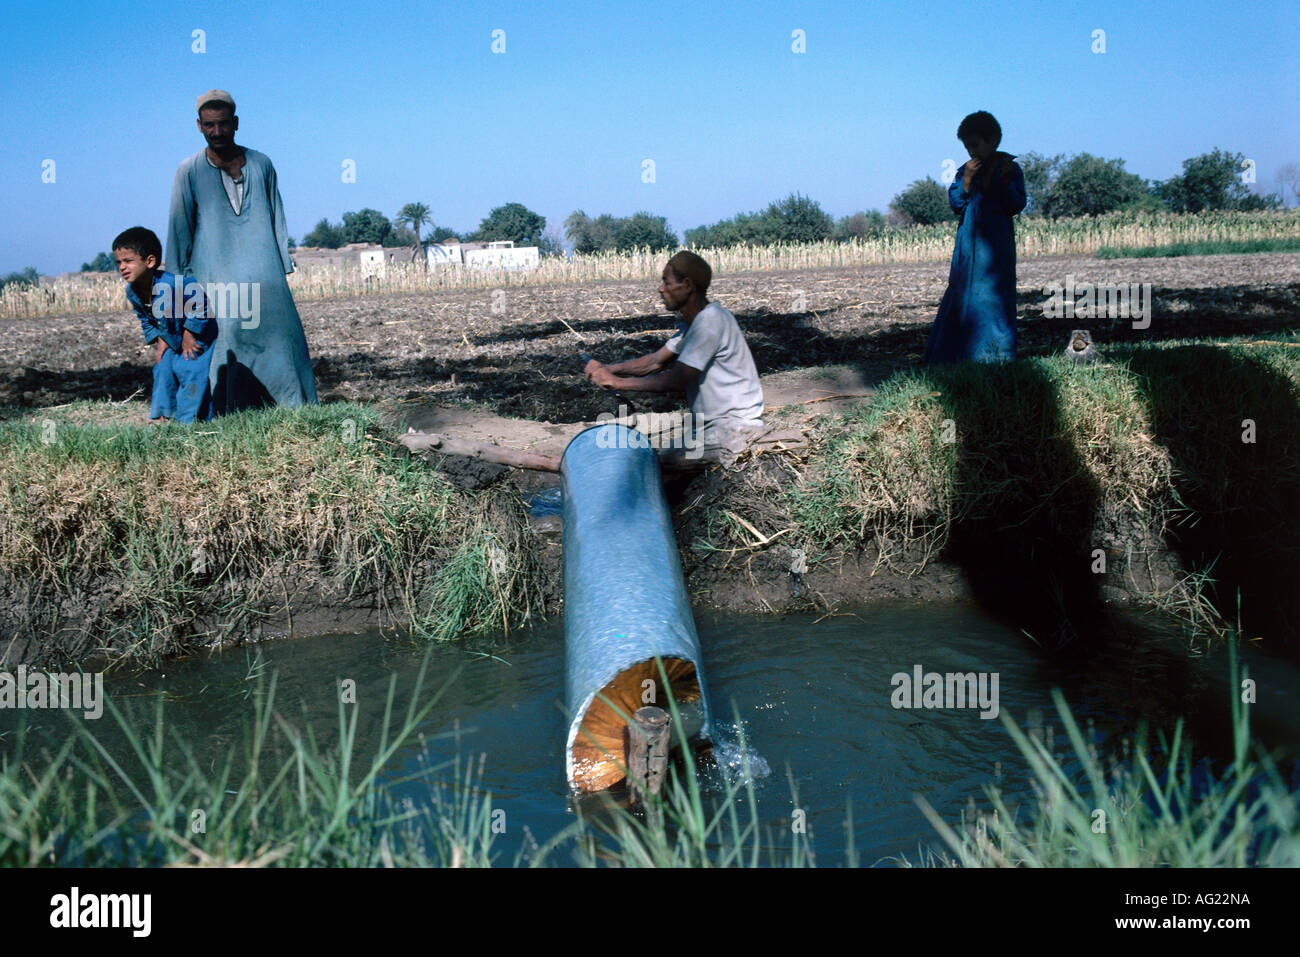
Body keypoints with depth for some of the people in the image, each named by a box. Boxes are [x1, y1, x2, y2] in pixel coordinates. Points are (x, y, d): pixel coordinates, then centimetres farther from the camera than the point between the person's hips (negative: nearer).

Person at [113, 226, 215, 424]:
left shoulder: (172, 284, -35)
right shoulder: (132, 292, -8)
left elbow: (200, 305, -28)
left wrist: (188, 335, -20)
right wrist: (159, 340, -1)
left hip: (196, 334, -8)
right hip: (171, 340, 8)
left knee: (190, 372, -13)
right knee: (162, 371, 6)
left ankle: (187, 419, -4)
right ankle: (161, 414, 19)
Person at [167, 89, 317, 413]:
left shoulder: (261, 165, 11)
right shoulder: (190, 171, 5)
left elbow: (277, 219, 16)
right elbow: (179, 228, 8)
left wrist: (284, 267, 12)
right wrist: (180, 281, 6)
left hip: (263, 273, 2)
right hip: (214, 275, -2)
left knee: (279, 336, -3)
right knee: (225, 347, -10)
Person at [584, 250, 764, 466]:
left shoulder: (710, 321, -20)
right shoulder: (693, 321, 13)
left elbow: (677, 381, -23)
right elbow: (656, 361, 14)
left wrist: (617, 382, -17)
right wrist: (607, 369, 1)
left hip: (735, 429, -10)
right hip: (711, 425, 10)